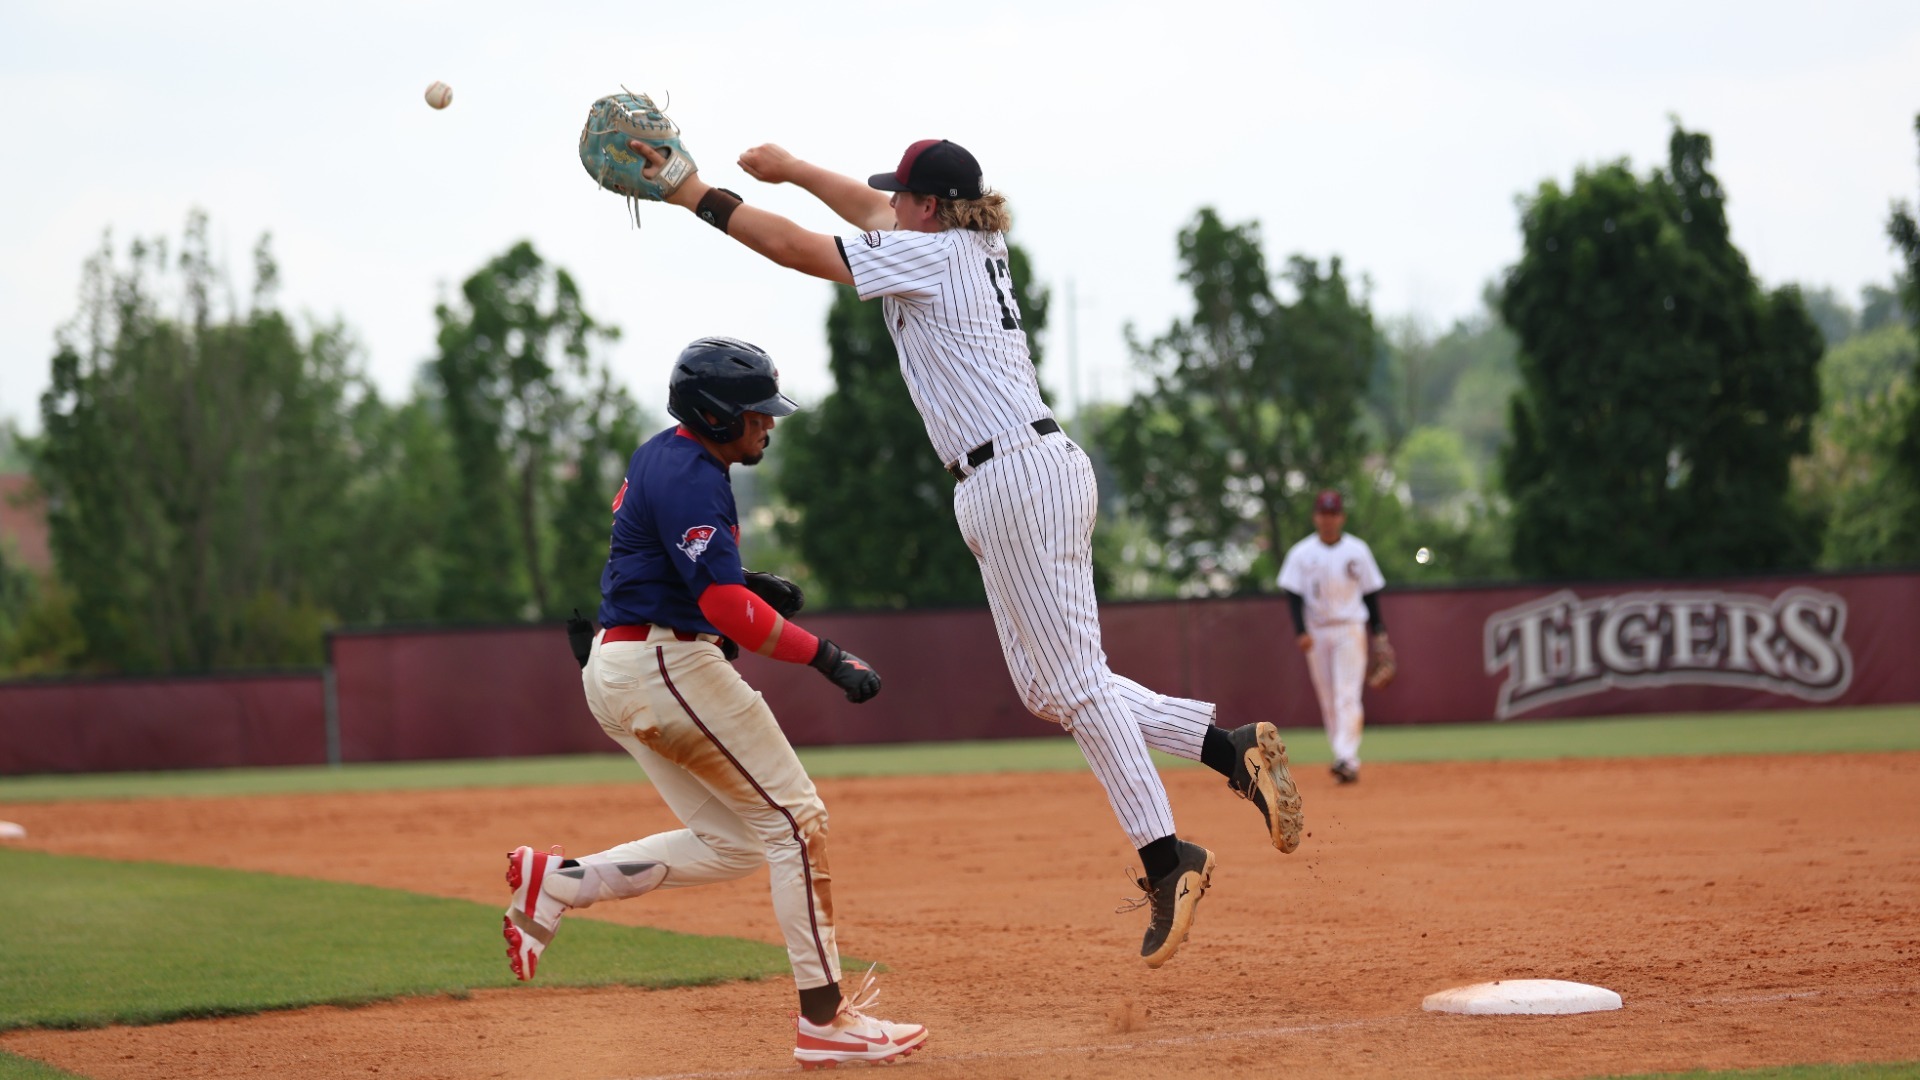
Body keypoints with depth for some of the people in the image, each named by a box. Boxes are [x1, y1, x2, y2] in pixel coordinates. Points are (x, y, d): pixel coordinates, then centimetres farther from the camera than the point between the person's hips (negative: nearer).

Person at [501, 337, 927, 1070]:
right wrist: (826, 657, -27)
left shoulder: (660, 456, 15)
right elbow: (730, 611, -26)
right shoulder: (691, 479, -17)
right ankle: (825, 1021, -10)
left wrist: (748, 589, 16)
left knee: (733, 843, 12)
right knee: (794, 818, -7)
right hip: (665, 664, -10)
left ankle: (561, 882, 5)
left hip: (616, 673, 10)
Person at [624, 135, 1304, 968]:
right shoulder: (976, 245, 18)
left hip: (1016, 479, -9)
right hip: (1042, 472, 9)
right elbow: (874, 211, 35)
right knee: (1048, 689, 10)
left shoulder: (931, 255, -6)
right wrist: (789, 170, 42)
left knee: (1072, 681, -8)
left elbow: (799, 250, -8)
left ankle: (1165, 858, -9)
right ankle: (1234, 748, 3)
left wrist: (693, 194, -1)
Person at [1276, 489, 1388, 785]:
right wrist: (1300, 631, -15)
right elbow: (1293, 595, -3)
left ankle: (1347, 758, -22)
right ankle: (1348, 762, 11)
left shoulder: (1358, 550, 4)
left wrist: (1378, 630, 3)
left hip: (1350, 630, -2)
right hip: (1316, 633, 2)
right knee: (1328, 701, 4)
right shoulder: (1301, 553, 2)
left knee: (1347, 696, -13)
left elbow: (1370, 592, 8)